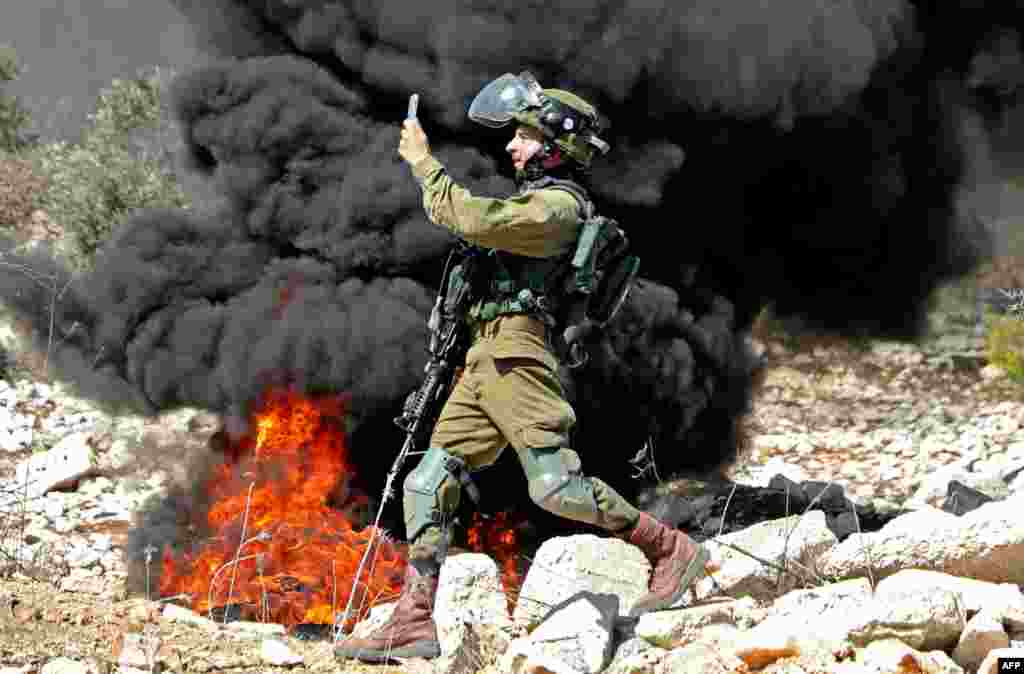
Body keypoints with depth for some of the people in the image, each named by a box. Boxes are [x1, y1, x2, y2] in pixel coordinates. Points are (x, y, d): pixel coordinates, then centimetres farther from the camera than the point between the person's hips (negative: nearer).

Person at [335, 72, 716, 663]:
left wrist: (424, 162, -8)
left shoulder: (556, 204, -9)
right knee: (428, 484, 3)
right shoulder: (538, 203, 23)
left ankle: (672, 551, -3)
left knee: (556, 486, -17)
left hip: (517, 357, -10)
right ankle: (415, 623, 1)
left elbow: (472, 219, -18)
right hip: (484, 364, 10)